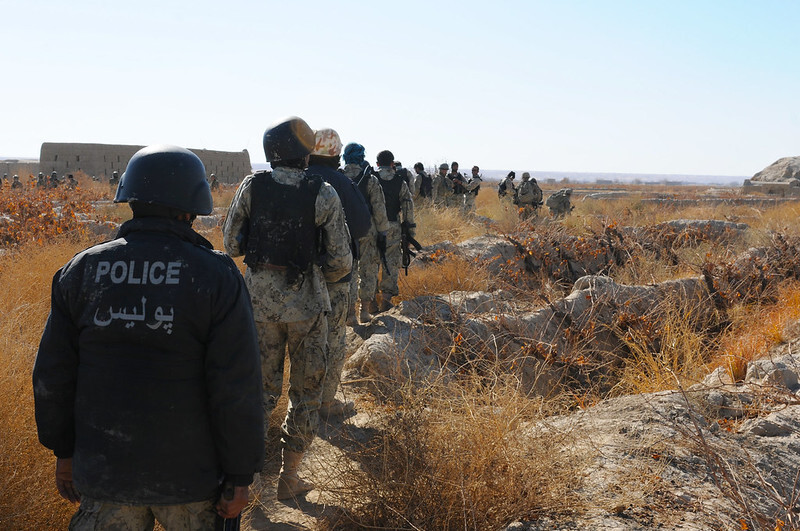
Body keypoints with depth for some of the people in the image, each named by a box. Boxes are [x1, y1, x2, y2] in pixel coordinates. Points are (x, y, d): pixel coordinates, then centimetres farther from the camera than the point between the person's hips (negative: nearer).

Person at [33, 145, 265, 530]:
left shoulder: (81, 271, -2)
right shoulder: (218, 277, -12)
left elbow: (53, 375, 4)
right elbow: (237, 387, -14)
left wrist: (64, 450, 16)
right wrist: (240, 476, -4)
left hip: (103, 466, 3)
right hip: (188, 471, -2)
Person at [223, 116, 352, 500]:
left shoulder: (252, 187, -6)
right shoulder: (324, 195, -10)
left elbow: (231, 245, 3)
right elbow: (340, 262, -8)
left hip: (260, 299, 2)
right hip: (306, 304, -2)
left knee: (261, 386, 17)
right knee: (305, 392, 14)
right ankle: (289, 477, 22)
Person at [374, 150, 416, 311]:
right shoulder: (400, 182, 1)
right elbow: (408, 207, -1)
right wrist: (410, 230, 4)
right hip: (393, 228, 0)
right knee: (391, 262, 7)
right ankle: (386, 297, 2)